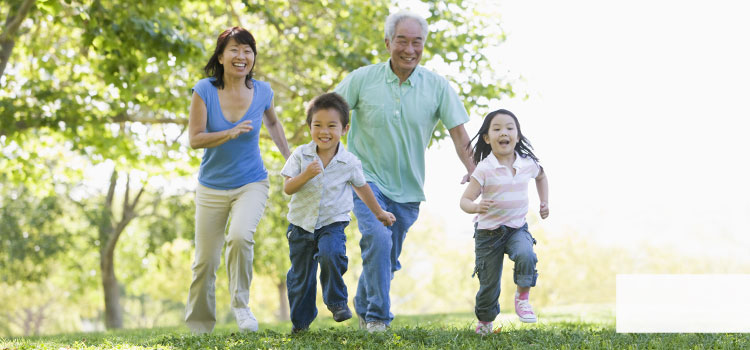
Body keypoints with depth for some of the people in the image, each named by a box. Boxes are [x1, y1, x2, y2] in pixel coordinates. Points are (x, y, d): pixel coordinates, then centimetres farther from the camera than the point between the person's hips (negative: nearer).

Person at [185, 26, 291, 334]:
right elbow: (195, 139, -13)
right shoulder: (204, 91, -12)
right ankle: (198, 326, 28)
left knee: (241, 236, -30)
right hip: (212, 187, 0)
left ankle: (240, 303, -10)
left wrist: (289, 157, 13)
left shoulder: (262, 92, -5)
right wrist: (230, 133, -28)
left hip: (251, 184, 0)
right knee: (205, 262, 7)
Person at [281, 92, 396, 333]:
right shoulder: (301, 156, -8)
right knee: (300, 275, 9)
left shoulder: (349, 162, -7)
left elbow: (361, 187, 12)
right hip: (301, 224, 1)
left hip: (333, 223, -1)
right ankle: (300, 320, 29)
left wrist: (379, 212, 24)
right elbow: (288, 188, -12)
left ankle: (337, 302, -9)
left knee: (331, 254, -30)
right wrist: (306, 175, -30)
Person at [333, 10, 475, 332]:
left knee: (389, 258, 13)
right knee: (378, 238, -25)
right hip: (367, 178, -3)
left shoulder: (437, 86, -4)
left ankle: (363, 306, 40)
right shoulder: (363, 79, -7)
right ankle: (377, 317, -13)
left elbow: (458, 132, -3)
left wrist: (474, 172, -14)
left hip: (407, 187, 3)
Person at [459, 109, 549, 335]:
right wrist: (476, 207, -39)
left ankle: (522, 298, -9)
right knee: (489, 285, 4)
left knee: (526, 255, -31)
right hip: (488, 231, -2)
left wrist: (544, 202, 16)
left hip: (518, 228, 2)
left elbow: (541, 176, 22)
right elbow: (465, 200, -18)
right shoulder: (484, 169, -16)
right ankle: (485, 322, 31)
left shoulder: (528, 164, -4)